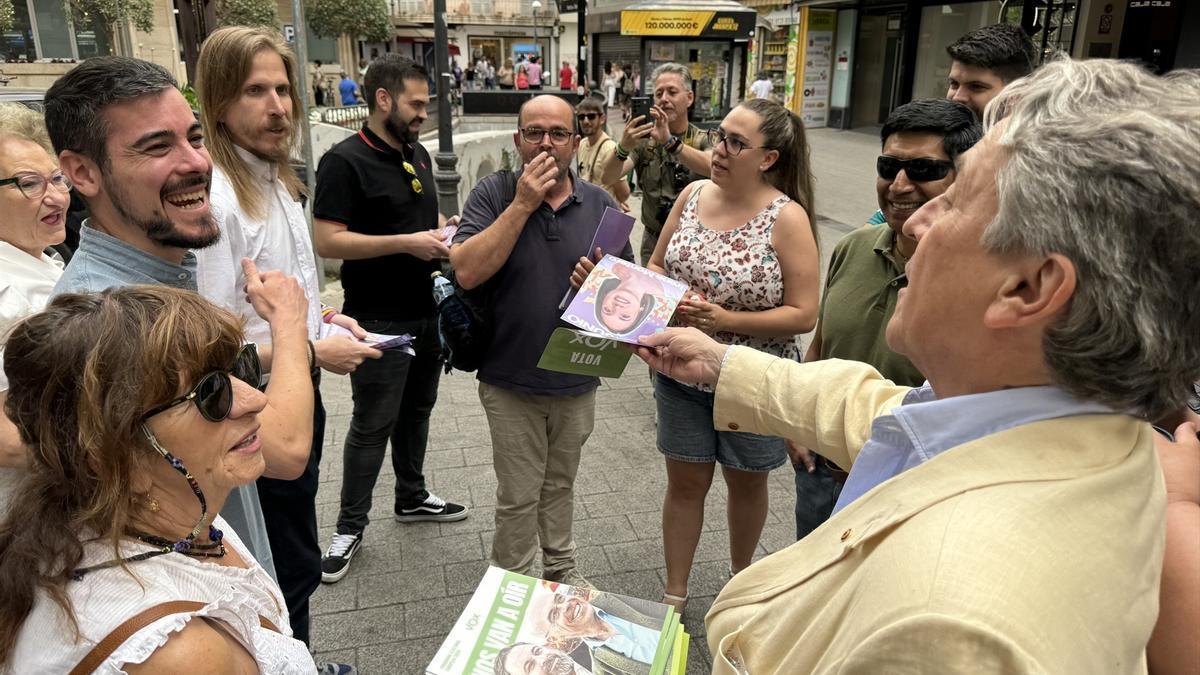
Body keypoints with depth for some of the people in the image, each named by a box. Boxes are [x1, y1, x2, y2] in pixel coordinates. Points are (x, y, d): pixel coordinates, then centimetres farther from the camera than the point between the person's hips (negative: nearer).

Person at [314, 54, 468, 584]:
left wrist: (446, 231, 1)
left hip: (427, 311, 8)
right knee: (372, 425, 2)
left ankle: (411, 497, 38)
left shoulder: (418, 154, 10)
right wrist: (406, 243, -25)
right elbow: (328, 242, -21)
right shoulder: (345, 161, -15)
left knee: (416, 409, 20)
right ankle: (350, 526, 19)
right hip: (379, 320, -7)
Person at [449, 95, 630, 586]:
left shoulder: (599, 205, 0)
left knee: (560, 484, 22)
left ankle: (560, 568, 42)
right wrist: (522, 204, -22)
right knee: (518, 497, 9)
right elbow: (466, 271, -21)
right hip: (511, 380, -3)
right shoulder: (495, 193, -8)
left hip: (577, 380, 3)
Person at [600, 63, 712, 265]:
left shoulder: (704, 140, -2)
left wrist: (670, 141, -39)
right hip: (654, 241, 1)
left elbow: (713, 168, -26)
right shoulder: (644, 141, 1)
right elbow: (607, 179, -13)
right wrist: (623, 147, -34)